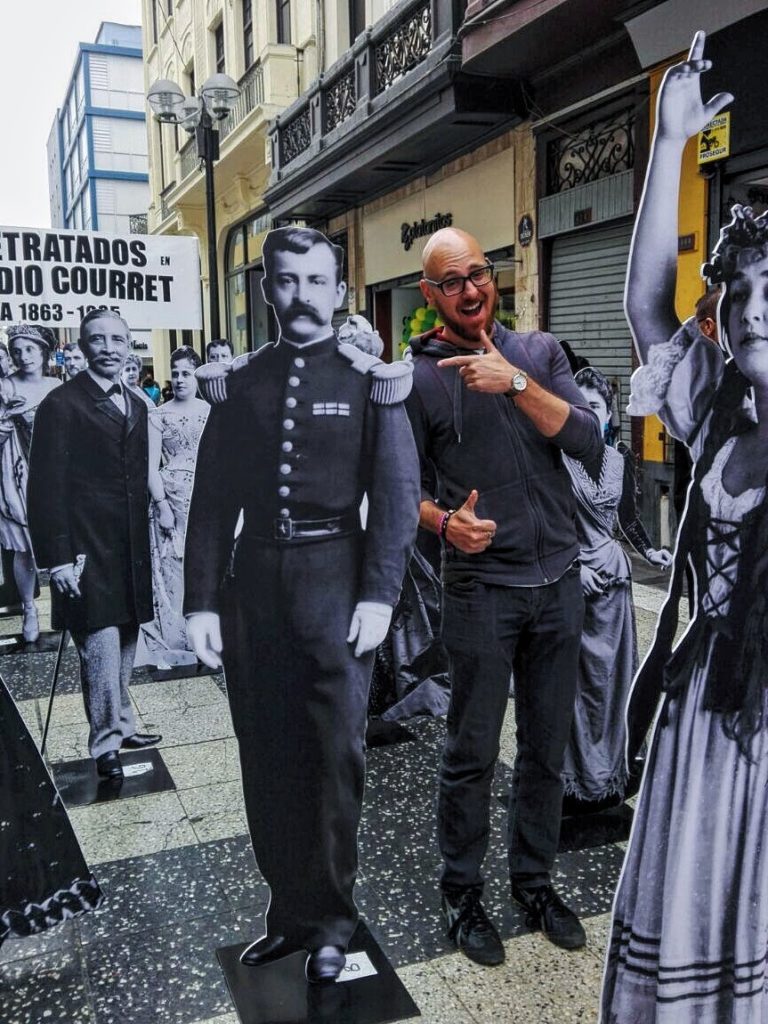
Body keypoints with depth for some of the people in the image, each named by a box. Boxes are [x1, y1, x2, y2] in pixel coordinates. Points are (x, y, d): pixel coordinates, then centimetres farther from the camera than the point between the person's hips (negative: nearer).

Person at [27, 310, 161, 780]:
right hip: (87, 552, -7)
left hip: (130, 551, 7)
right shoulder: (61, 404, -9)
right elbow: (46, 488, -11)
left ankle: (121, 726, 31)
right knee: (101, 647, -4)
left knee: (125, 644, 16)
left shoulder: (136, 405, 13)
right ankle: (107, 742, 11)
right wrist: (59, 558, -15)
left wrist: (144, 544, 13)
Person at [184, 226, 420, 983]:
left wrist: (378, 595, -13)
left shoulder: (365, 378, 0)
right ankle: (290, 908, 27)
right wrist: (202, 601, 0)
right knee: (266, 754, 9)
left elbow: (397, 492, -5)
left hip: (334, 573, -3)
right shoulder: (245, 384, 9)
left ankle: (331, 916, 22)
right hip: (254, 577, 3)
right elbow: (212, 499, 6)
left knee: (335, 749, 3)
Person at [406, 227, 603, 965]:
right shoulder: (416, 377, -3)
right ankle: (461, 890, 26)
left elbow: (589, 445, -7)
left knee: (547, 746, 14)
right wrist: (445, 522, -23)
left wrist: (516, 382, -18)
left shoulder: (539, 352, 5)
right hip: (480, 587, -3)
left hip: (560, 581, 4)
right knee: (472, 752, 6)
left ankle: (534, 878, 34)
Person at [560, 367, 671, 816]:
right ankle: (578, 779, 13)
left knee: (612, 677, 10)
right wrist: (573, 567, -14)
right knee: (573, 681, 0)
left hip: (612, 577, 4)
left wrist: (649, 550, 2)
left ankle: (609, 772, 26)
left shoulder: (621, 457, 6)